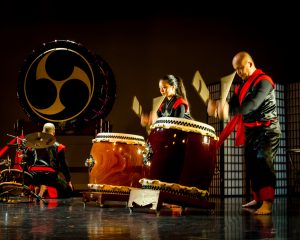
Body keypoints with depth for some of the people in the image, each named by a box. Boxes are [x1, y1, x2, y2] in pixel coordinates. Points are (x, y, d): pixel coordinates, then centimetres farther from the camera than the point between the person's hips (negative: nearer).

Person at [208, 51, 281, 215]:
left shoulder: (263, 81, -14)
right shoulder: (242, 85, 14)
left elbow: (252, 104, -29)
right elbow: (234, 105, 5)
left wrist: (229, 110, -40)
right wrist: (220, 107, -17)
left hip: (267, 129, -9)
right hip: (250, 130, 9)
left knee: (263, 162, -20)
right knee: (252, 164, 11)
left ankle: (267, 204, -28)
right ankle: (258, 199, 23)